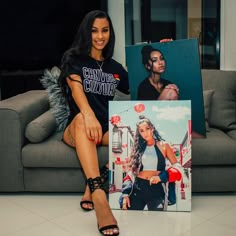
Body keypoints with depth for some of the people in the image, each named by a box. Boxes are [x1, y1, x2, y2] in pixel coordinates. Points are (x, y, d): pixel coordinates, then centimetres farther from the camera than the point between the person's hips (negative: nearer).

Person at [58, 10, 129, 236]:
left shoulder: (115, 67, 16)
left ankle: (92, 188, -28)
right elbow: (76, 89, -16)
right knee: (81, 119, -39)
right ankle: (99, 195, -54)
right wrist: (88, 115, -37)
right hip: (77, 130, -3)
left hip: (106, 129, 4)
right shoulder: (73, 58, 3)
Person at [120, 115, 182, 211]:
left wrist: (161, 176, -13)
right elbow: (131, 171, 8)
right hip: (137, 188, 2)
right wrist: (125, 193, -1)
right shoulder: (138, 148, 10)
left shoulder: (163, 146, 4)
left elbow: (177, 167, 2)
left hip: (157, 189, -2)